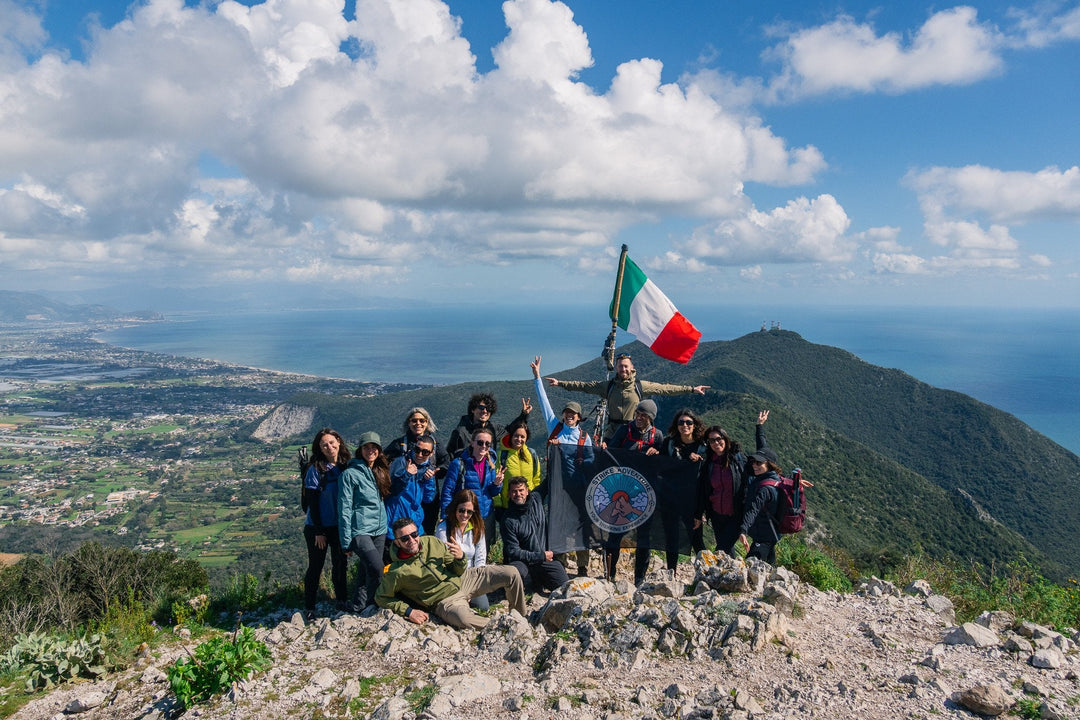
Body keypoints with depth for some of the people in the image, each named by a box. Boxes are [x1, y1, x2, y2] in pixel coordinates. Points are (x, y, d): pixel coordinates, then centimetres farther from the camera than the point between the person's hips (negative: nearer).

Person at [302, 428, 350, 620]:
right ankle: (309, 607, 18)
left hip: (340, 525, 4)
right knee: (316, 566, 6)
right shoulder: (315, 470, -13)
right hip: (318, 527, -4)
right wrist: (319, 531, -13)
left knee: (340, 563, 14)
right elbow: (312, 503, -12)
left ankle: (341, 600, 30)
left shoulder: (348, 466, -1)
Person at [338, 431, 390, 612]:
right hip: (359, 531, -6)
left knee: (366, 570, 9)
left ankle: (358, 607, 22)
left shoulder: (381, 472, 12)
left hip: (380, 530, 6)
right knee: (376, 569, -18)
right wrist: (346, 542, -10)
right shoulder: (350, 474, -7)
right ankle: (371, 606, 0)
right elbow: (344, 509, -8)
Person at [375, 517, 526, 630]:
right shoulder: (397, 572, -17)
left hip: (462, 580, 5)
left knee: (511, 573, -5)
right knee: (463, 619, -42)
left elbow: (458, 571, 4)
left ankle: (521, 617, 19)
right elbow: (381, 598, -4)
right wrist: (408, 611, -14)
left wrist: (460, 558, -19)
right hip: (446, 601, -5)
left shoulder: (432, 542, -6)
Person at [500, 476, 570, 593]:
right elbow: (513, 551, -11)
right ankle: (531, 581, -2)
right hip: (522, 561, -4)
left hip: (546, 558, 4)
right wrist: (541, 556, -12)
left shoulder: (537, 499, 2)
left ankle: (539, 581, 17)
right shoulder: (509, 520, -10)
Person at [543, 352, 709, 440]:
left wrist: (691, 389, 1)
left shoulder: (641, 386, 1)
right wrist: (560, 383, 0)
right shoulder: (608, 386, 5)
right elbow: (584, 385, 4)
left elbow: (666, 388, 3)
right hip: (612, 434, 1)